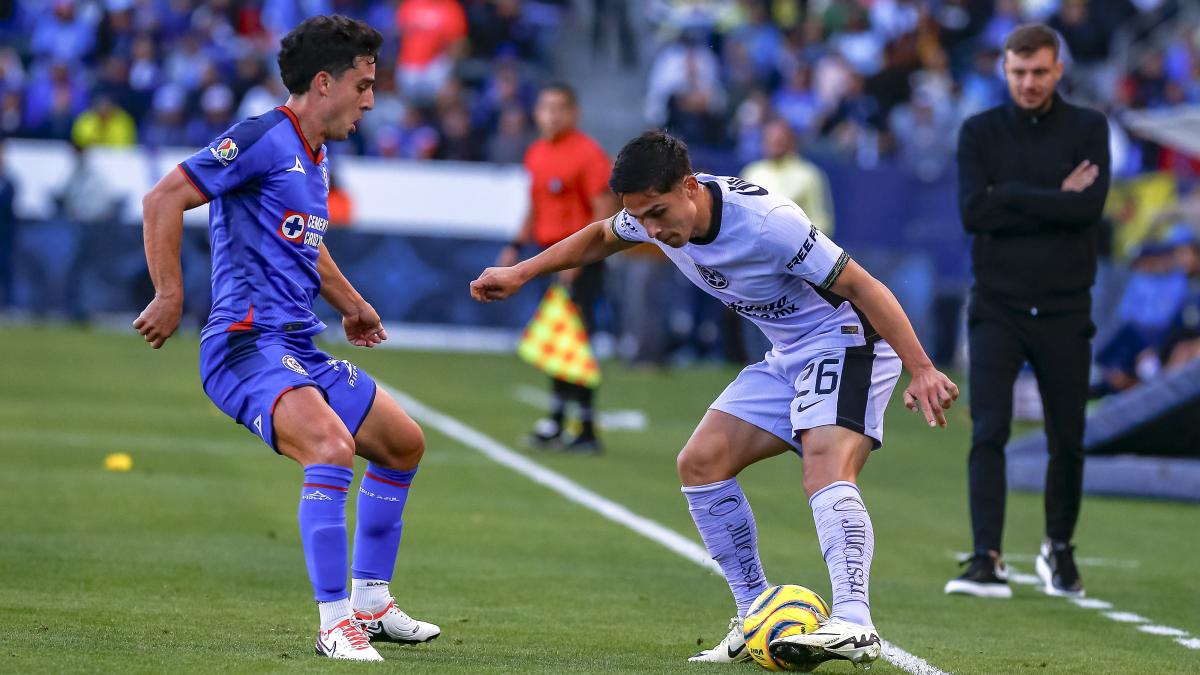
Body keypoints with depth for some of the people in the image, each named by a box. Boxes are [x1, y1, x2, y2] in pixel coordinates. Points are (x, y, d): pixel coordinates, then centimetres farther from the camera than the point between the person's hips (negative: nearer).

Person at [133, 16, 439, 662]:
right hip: (247, 344, -10)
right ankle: (335, 624, -29)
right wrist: (169, 297, -20)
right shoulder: (264, 140, -12)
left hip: (300, 352, 10)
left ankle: (370, 603, 29)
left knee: (403, 443, 18)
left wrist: (351, 305, 47)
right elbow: (163, 199, -17)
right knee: (332, 445, -32)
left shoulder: (313, 160, 18)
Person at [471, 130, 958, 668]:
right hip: (788, 356, 9)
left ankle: (853, 624, -44)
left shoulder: (768, 223, -31)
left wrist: (921, 370, -28)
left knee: (826, 468, -30)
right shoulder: (654, 212, -7)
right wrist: (519, 274, 16)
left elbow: (863, 286, -25)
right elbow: (601, 237, 18)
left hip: (846, 342, -9)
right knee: (701, 463, 0)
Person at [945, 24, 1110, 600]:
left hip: (1064, 310, 1)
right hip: (997, 308, 0)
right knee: (988, 433, -13)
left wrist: (1010, 198, -13)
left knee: (1068, 441, 8)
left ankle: (1059, 549, 28)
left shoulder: (1088, 129, 3)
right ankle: (987, 561, -18)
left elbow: (1090, 206, -14)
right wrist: (1055, 200, -11)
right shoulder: (980, 132, 4)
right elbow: (973, 211, -11)